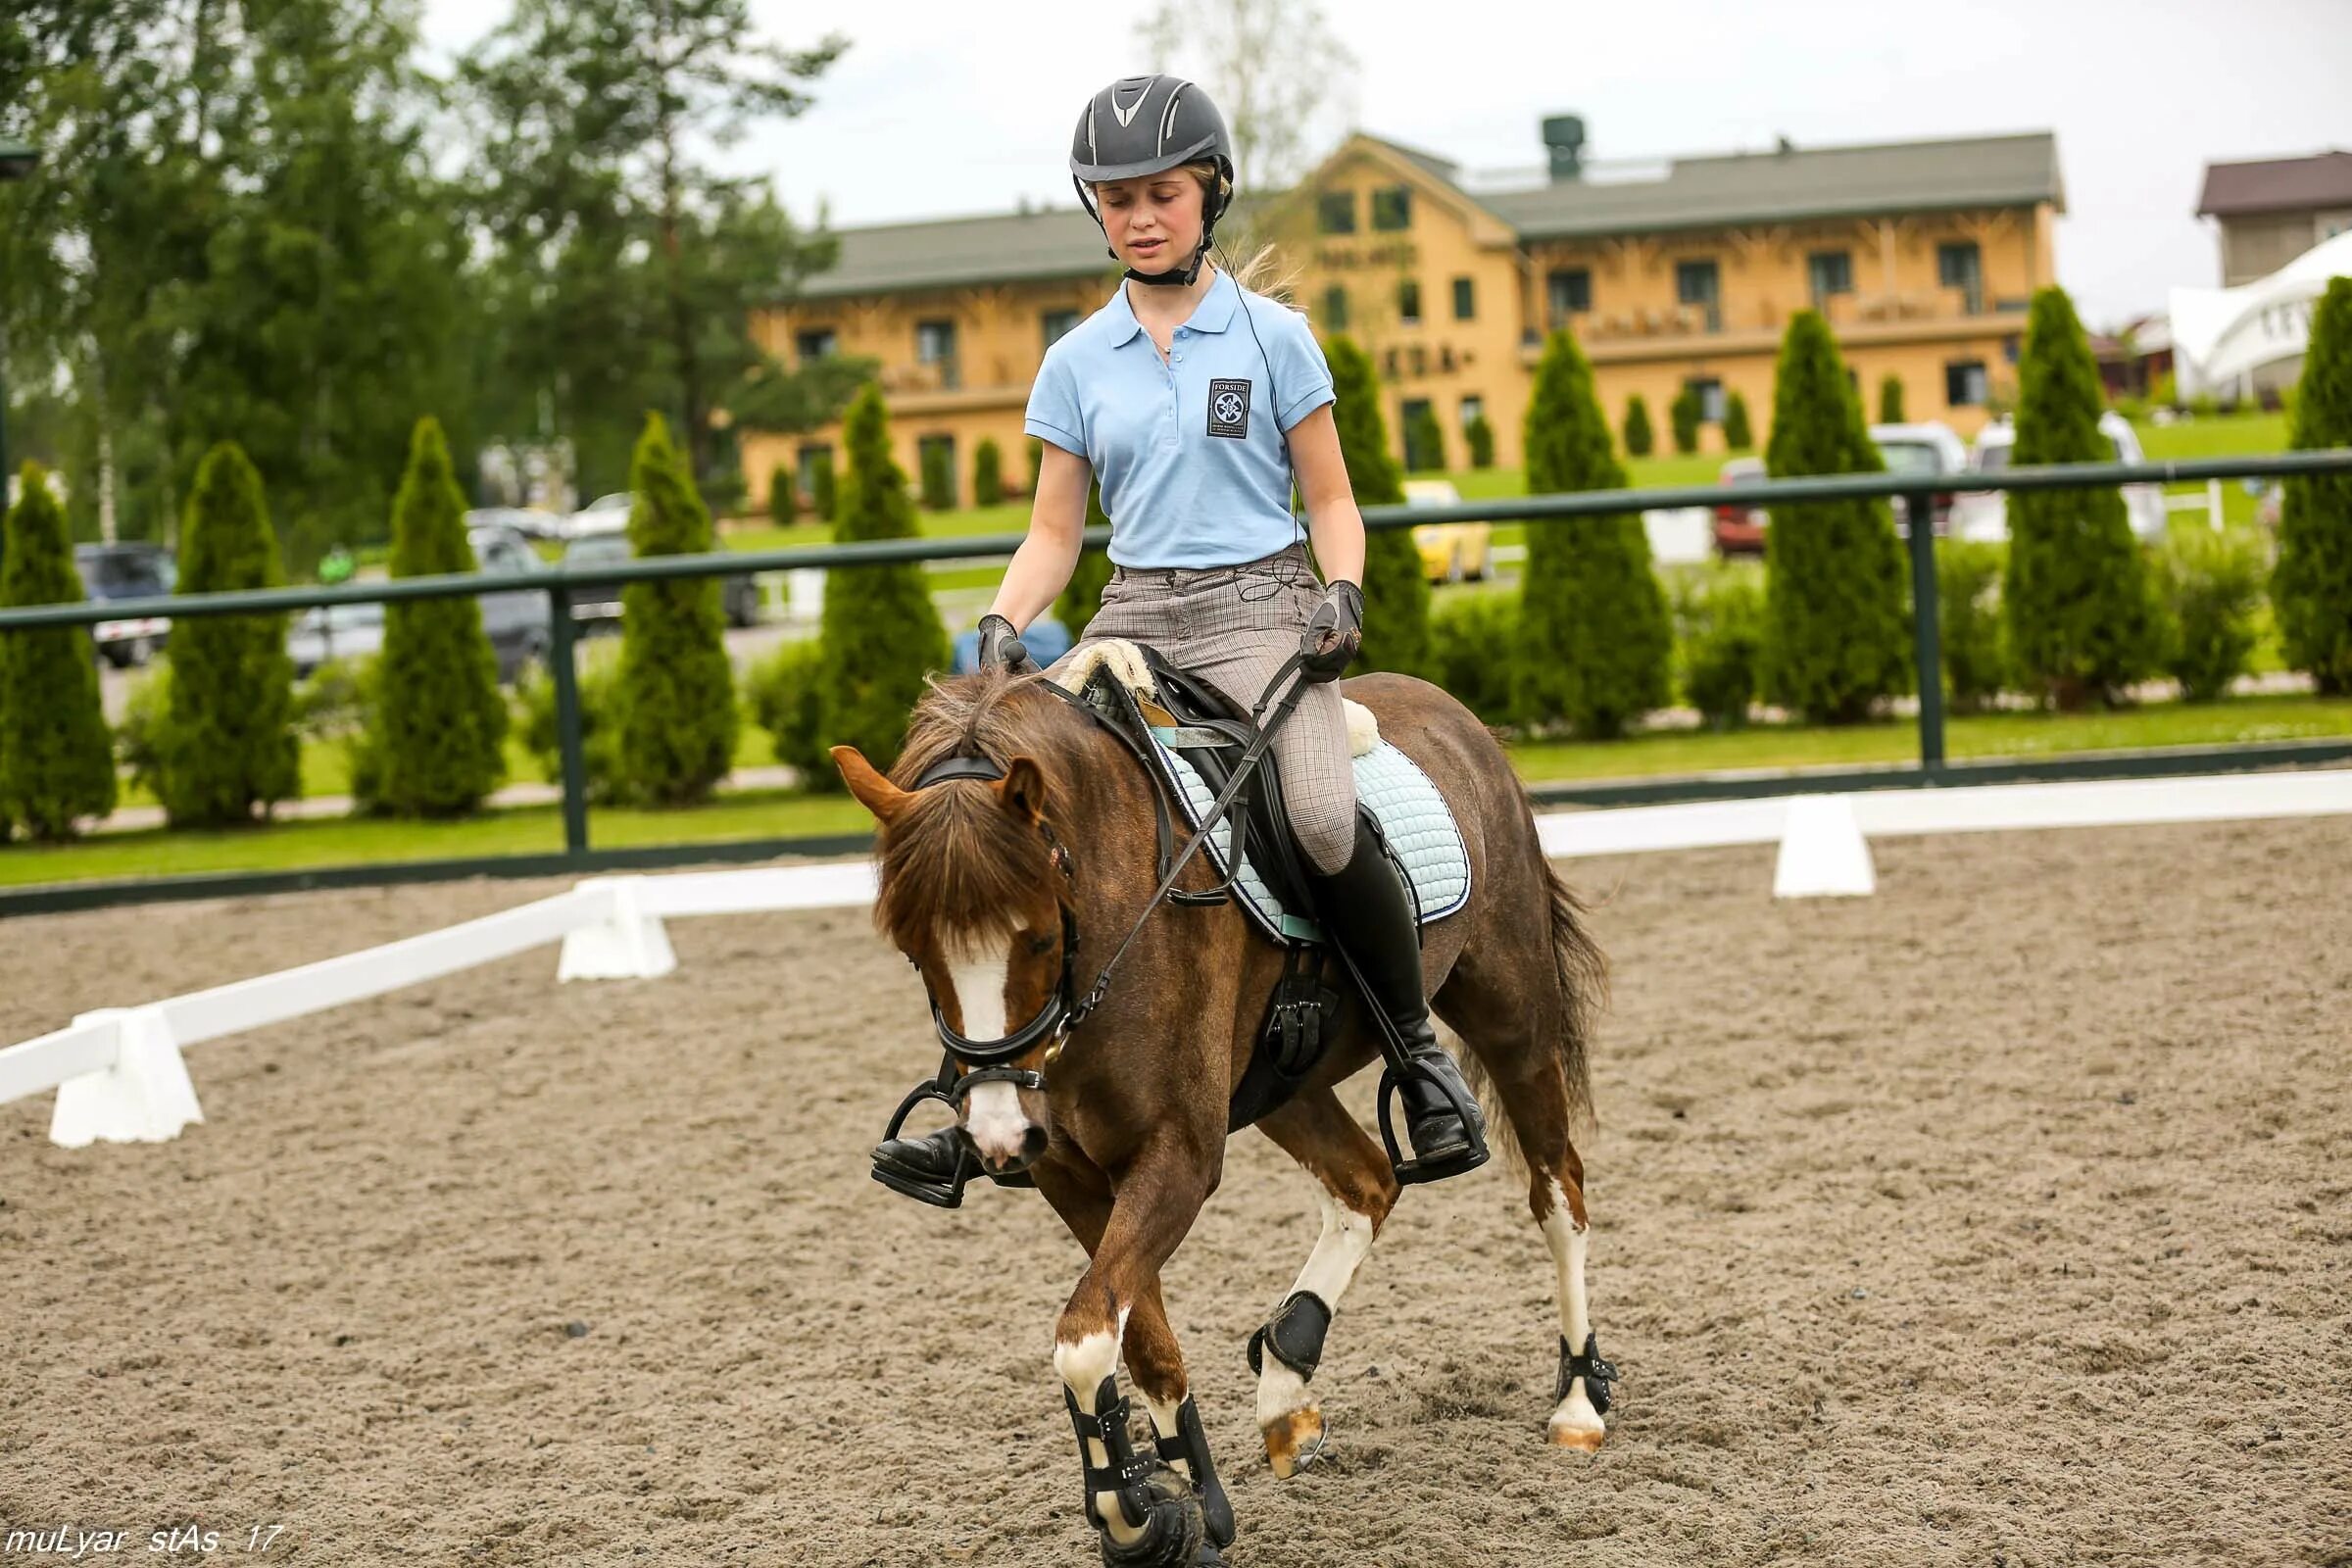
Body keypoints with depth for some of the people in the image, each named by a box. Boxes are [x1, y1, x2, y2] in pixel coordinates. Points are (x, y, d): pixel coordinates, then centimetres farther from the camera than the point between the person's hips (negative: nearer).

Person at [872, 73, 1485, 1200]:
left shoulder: (1271, 337, 3)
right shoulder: (1078, 361, 10)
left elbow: (1330, 500, 6)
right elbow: (1055, 531, 12)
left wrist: (1343, 593, -13)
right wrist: (1003, 623, -6)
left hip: (1257, 609, -3)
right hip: (1133, 616, 4)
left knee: (1325, 822, -30)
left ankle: (1419, 1051, -9)